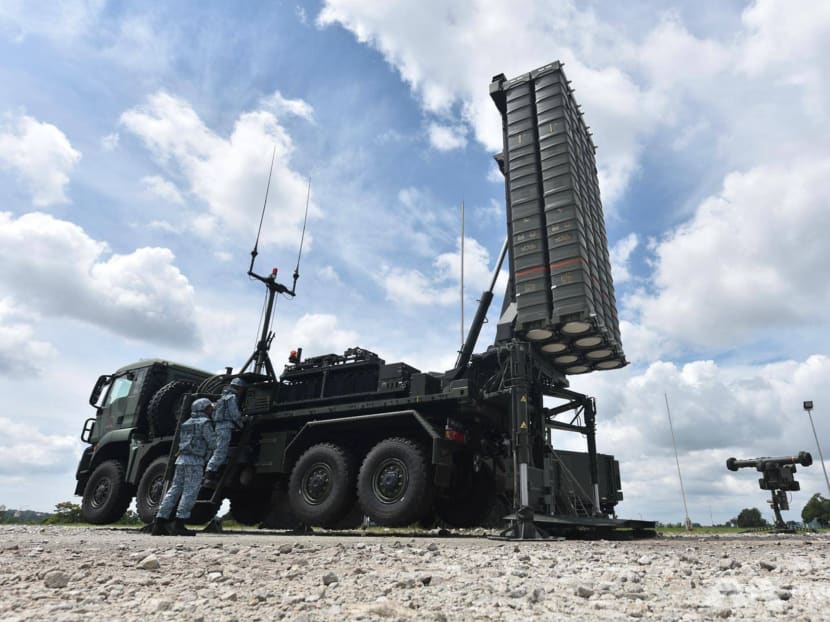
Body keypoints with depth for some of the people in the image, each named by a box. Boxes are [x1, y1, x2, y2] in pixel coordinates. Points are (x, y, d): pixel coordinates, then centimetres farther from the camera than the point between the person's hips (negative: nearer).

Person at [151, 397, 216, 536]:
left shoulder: (187, 423, 21)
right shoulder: (204, 422, -5)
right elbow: (213, 443, -7)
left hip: (181, 458, 8)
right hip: (195, 460, -8)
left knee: (174, 490, 9)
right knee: (190, 492, -6)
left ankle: (159, 524, 8)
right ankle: (179, 525, -8)